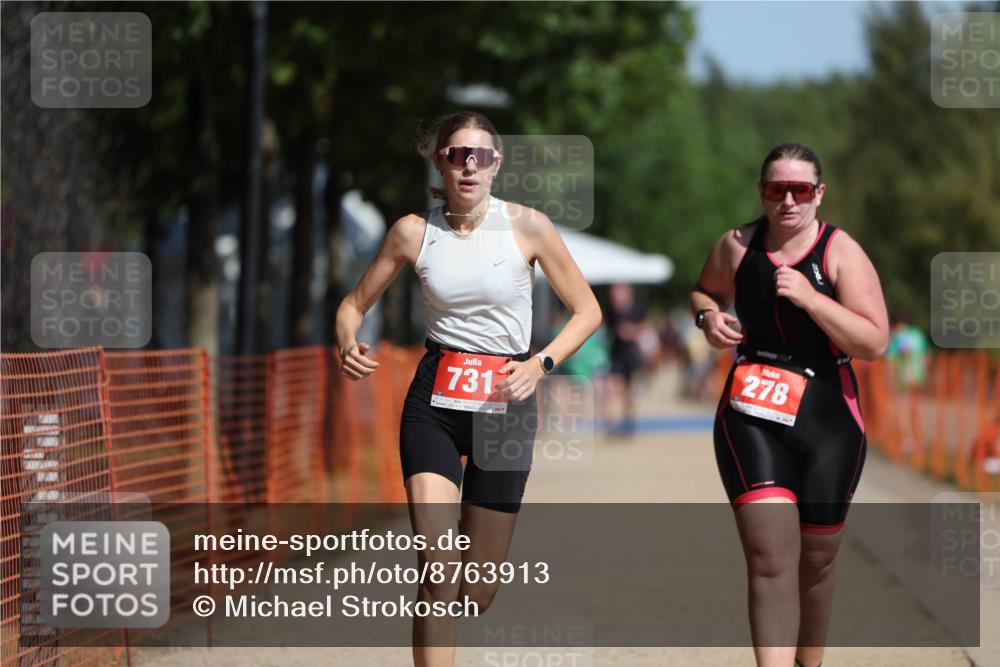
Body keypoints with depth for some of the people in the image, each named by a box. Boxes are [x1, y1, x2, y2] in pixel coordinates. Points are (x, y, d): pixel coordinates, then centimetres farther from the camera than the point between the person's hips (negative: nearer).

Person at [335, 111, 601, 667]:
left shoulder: (528, 226, -6)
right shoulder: (414, 231, -2)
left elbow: (587, 311, 1)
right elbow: (355, 304, 9)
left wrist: (541, 364, -15)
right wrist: (349, 344, -14)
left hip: (505, 402, 0)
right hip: (434, 401, 0)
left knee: (477, 592, 5)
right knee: (438, 573, -17)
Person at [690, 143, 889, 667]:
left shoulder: (841, 253, -7)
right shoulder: (737, 246, 2)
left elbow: (874, 342, -14)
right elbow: (704, 291, 23)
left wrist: (809, 297, -23)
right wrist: (708, 316, -1)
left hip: (826, 419, 0)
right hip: (751, 413, 0)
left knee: (816, 558, 13)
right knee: (770, 558, -15)